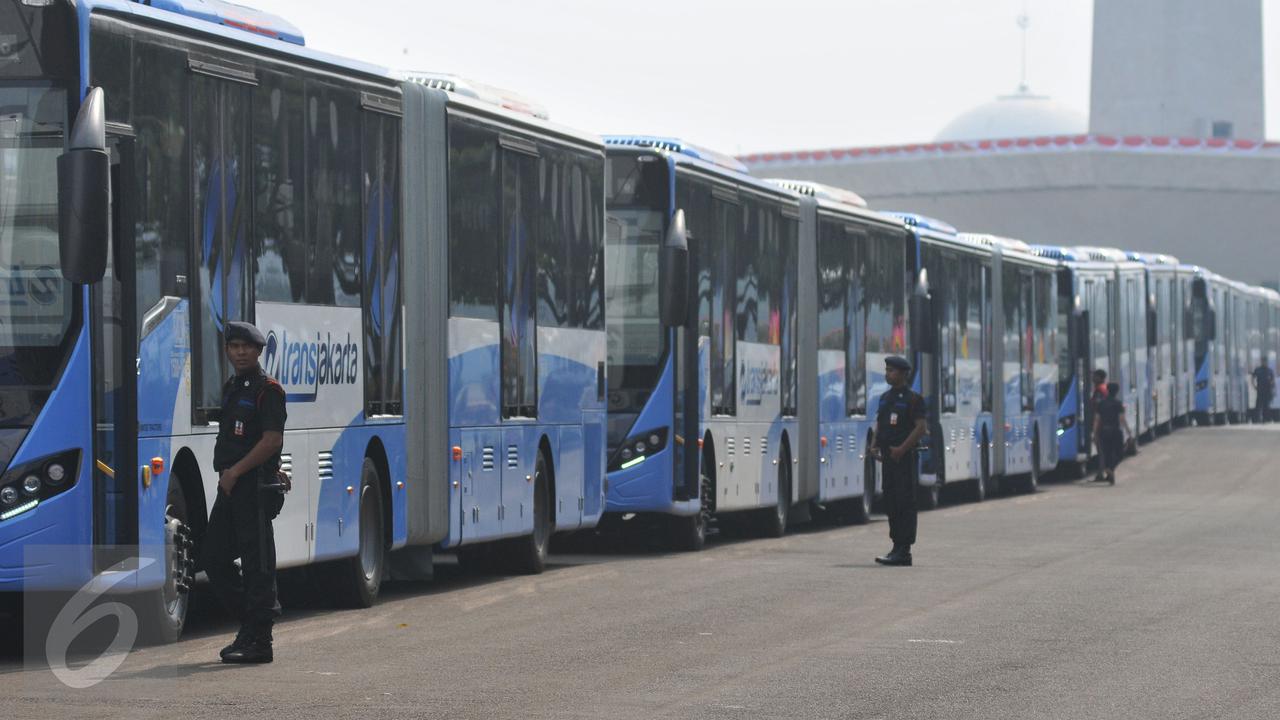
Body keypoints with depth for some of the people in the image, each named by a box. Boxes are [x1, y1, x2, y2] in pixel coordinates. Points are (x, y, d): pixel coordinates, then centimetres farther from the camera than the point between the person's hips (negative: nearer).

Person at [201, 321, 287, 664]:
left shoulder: (268, 389, -8)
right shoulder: (230, 388, 19)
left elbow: (272, 440, -16)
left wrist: (235, 471, -17)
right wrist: (225, 473, 13)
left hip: (256, 485, -9)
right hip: (230, 486, 9)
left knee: (257, 563, -6)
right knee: (215, 558, 10)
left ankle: (258, 641, -3)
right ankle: (251, 624, 19)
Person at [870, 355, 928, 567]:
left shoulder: (913, 399, -7)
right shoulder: (885, 398, 15)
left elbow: (921, 427, -13)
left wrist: (902, 448, -20)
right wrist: (874, 445, 5)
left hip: (904, 456, -8)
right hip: (887, 457, 8)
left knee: (905, 503, -7)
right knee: (890, 502, 9)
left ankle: (904, 550, -8)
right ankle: (897, 546, 15)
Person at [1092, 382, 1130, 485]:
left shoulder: (1101, 403, 6)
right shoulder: (1117, 403, -8)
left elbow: (1097, 419, 5)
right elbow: (1122, 419, -12)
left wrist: (1095, 434, 10)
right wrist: (1129, 433, -7)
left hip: (1103, 432, 4)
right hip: (1115, 431, -4)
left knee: (1106, 453, 11)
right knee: (1119, 453, 6)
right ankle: (1110, 469, -16)